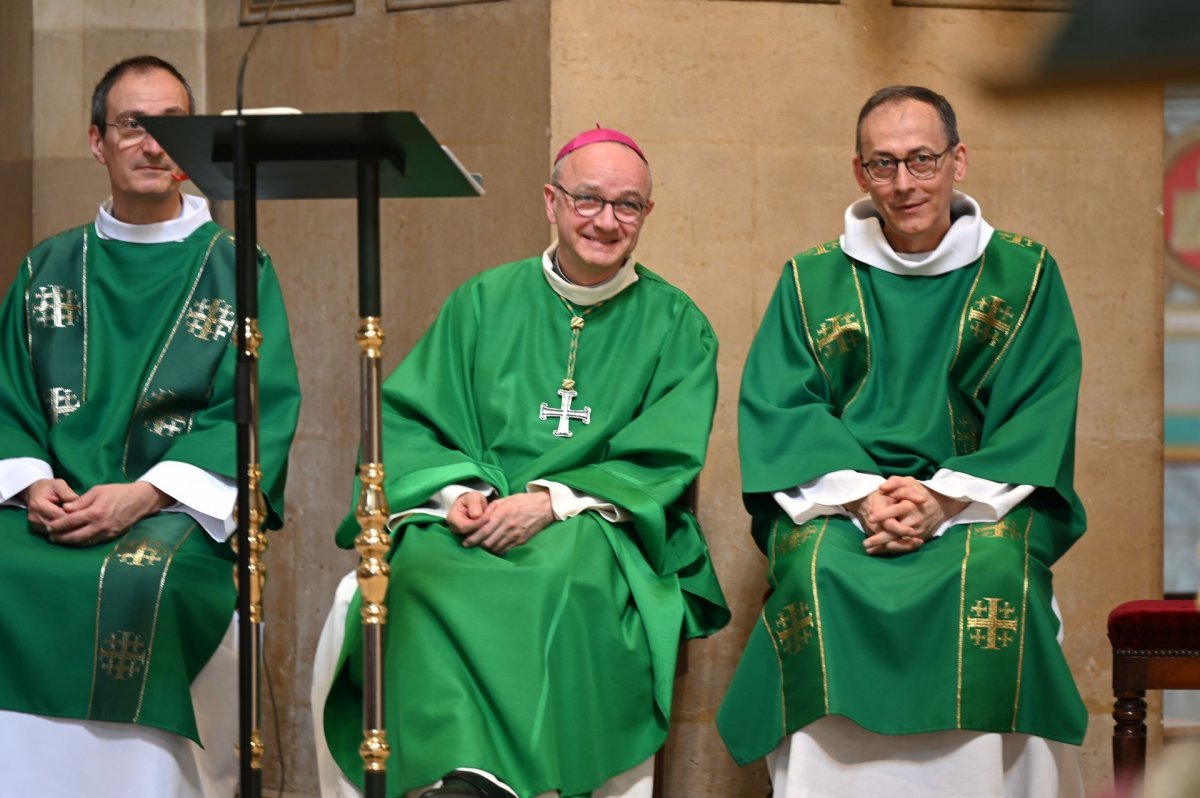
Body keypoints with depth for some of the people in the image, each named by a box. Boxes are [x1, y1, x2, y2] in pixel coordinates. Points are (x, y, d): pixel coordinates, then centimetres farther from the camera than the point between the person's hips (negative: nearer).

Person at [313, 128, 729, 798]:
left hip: (595, 524, -2)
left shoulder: (675, 326, 11)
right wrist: (455, 490, -12)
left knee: (564, 573, -38)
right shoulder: (485, 303, 16)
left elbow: (662, 464, 1)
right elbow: (409, 422, 10)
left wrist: (551, 501, -14)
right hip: (469, 522, 2)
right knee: (419, 570, -34)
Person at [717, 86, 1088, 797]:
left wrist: (943, 499, -15)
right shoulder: (812, 282, 13)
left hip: (980, 498, -1)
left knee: (992, 569, -34)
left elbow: (1040, 418, 1)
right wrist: (860, 494, -16)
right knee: (817, 567, -32)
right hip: (837, 496, 1)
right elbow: (776, 409, 3)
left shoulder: (1025, 276, 10)